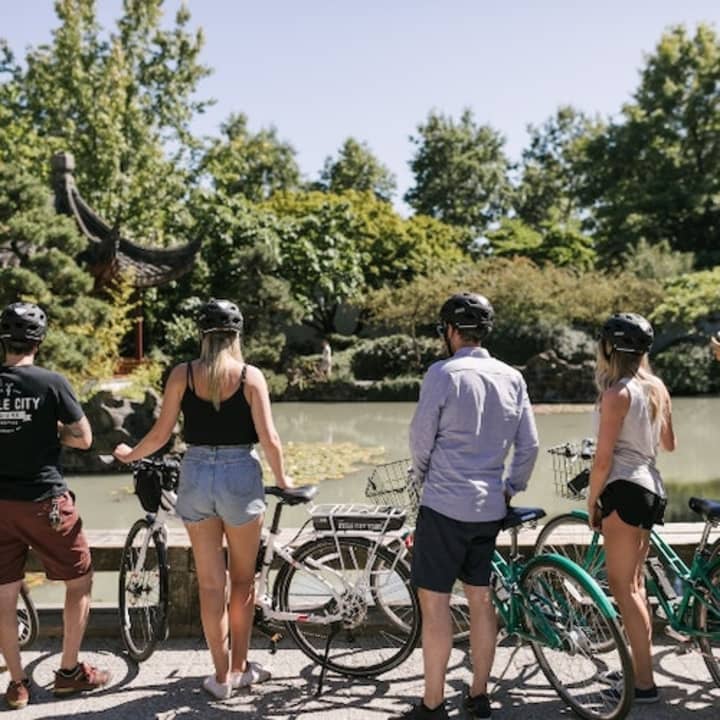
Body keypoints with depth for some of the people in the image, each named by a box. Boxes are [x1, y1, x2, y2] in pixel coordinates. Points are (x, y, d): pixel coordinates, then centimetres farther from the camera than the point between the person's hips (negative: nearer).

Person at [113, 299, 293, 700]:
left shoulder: (182, 375, -1)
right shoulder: (250, 376, -5)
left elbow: (161, 434, 0)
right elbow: (268, 438, -9)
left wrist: (130, 454, 20)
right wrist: (282, 478, 7)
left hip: (196, 475, 2)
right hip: (240, 475, -1)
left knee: (211, 584, 11)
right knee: (243, 579, 16)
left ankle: (221, 676, 19)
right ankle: (240, 667, 26)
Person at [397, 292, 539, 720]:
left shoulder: (444, 374, -12)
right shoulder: (512, 378, 5)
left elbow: (421, 436, -8)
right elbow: (529, 445, 7)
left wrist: (423, 475, 11)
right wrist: (511, 487, 20)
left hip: (446, 504, -6)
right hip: (491, 508, 6)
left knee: (434, 601, 2)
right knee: (480, 598, 15)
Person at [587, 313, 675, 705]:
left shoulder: (617, 393, -15)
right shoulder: (657, 388, 8)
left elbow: (603, 458, -15)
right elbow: (669, 444, 19)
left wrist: (592, 502, -5)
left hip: (625, 489, -9)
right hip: (652, 488, 9)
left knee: (622, 586, -2)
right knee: (635, 581, 18)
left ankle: (644, 683, 1)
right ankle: (639, 667, 26)